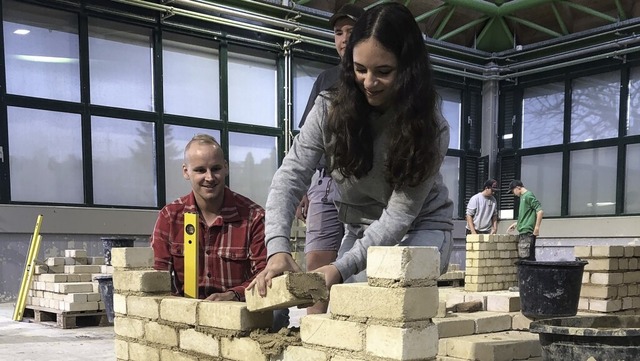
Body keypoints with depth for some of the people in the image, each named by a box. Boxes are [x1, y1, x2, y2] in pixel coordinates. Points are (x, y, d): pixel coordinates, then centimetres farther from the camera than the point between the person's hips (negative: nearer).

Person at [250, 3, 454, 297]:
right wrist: (278, 249, -40)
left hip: (420, 228, -3)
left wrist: (342, 267, -38)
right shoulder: (330, 110, -15)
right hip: (360, 231, 3)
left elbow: (400, 213, -26)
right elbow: (290, 177, -22)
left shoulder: (430, 127, -22)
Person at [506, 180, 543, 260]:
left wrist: (537, 227, -19)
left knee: (525, 257, -12)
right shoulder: (523, 196, 18)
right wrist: (516, 224, 27)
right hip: (523, 232, 10)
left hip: (527, 232, -10)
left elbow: (540, 211, -18)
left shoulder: (528, 195, -10)